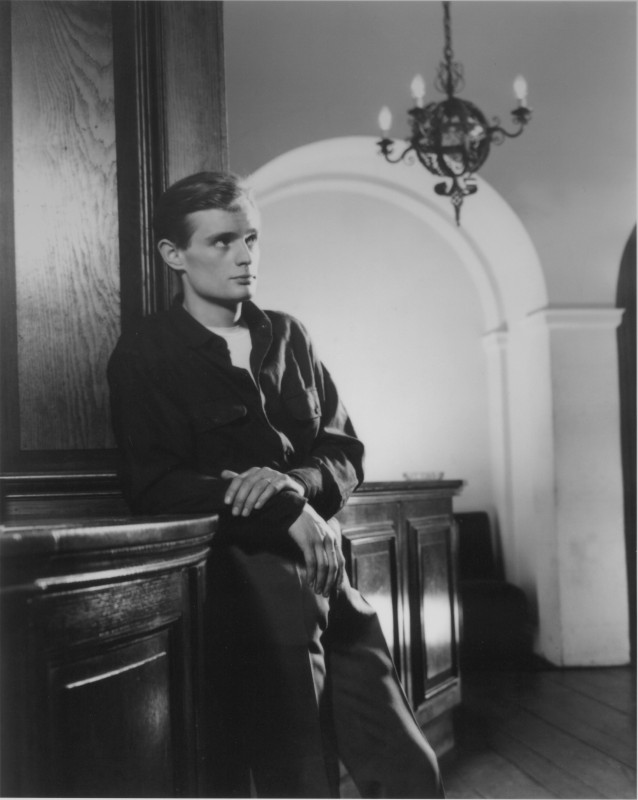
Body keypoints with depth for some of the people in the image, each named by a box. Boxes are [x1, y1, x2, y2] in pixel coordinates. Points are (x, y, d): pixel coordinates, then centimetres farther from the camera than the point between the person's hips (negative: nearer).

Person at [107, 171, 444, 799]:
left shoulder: (287, 338, 14)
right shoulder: (144, 355, -2)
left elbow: (345, 453, 11)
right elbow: (153, 486, -10)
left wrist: (295, 481, -12)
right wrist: (286, 511, -17)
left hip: (325, 576, 5)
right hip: (243, 582, -5)